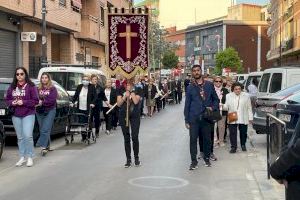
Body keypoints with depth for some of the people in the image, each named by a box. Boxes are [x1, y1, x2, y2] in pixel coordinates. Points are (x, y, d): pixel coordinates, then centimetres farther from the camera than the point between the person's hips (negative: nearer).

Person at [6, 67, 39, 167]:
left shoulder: (31, 86, -5)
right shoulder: (12, 87, 9)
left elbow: (35, 101, -8)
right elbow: (7, 99, 14)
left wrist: (23, 102, -17)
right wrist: (12, 103, -8)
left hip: (28, 115, -5)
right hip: (16, 116, 5)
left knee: (28, 136, -12)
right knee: (20, 137, 11)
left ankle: (30, 157, 0)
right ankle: (22, 157, 20)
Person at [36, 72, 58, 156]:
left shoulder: (53, 89, 1)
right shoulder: (38, 89, 10)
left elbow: (52, 100, -10)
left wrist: (42, 103, -17)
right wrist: (38, 102, -15)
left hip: (49, 111, -4)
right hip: (40, 112, 4)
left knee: (45, 129, -13)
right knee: (42, 130, 8)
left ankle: (43, 147, -18)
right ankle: (47, 146, 20)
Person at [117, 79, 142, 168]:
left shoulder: (137, 89, -1)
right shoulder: (121, 90, 2)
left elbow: (136, 101, -14)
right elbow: (119, 104, -3)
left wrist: (131, 91, -13)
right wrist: (125, 96, -18)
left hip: (135, 115, -1)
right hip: (123, 115, 1)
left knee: (135, 137, -2)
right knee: (126, 138, 6)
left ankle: (136, 158, 16)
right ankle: (128, 159, 14)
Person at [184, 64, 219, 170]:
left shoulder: (209, 85, 7)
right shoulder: (190, 87, 5)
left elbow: (216, 99, 15)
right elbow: (187, 104, 6)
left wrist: (213, 108, -5)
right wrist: (186, 120, 2)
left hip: (206, 117, 1)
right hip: (194, 118, -1)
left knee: (207, 139, 8)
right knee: (193, 139, -3)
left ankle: (207, 158, 26)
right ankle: (194, 161, 5)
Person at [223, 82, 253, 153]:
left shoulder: (246, 96, 3)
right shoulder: (228, 96, 4)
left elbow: (249, 108, 5)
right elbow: (226, 107, 4)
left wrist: (250, 117, 2)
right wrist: (223, 106, -19)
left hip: (243, 119, 0)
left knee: (243, 133, 10)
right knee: (232, 133, -4)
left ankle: (243, 145, 28)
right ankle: (233, 147, 4)